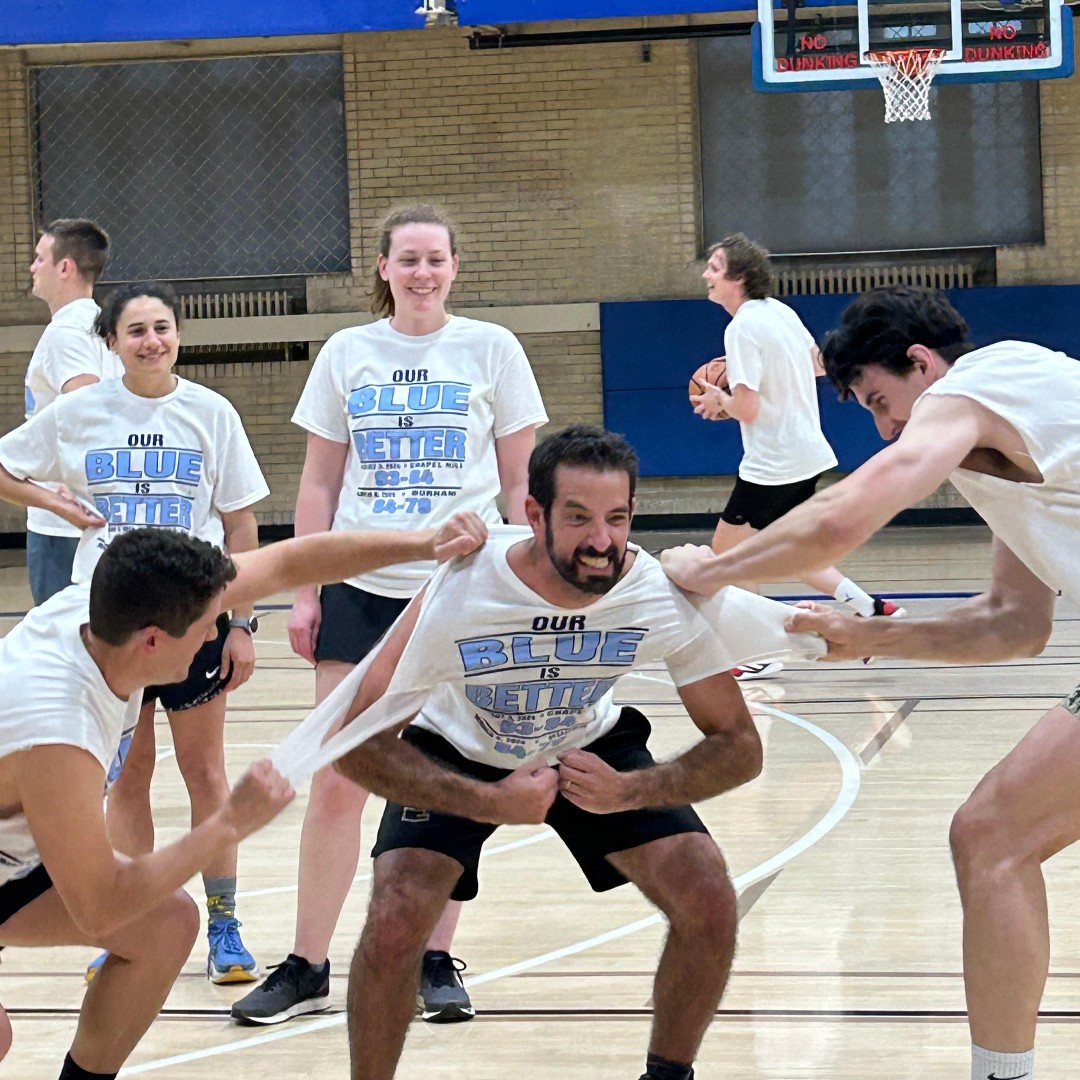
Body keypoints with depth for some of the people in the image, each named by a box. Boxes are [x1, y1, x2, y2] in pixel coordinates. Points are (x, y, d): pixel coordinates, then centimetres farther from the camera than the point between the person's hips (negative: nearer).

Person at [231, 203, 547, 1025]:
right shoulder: (346, 355, 7)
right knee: (335, 783, 1)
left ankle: (437, 962, 15)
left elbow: (521, 481, 4)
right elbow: (318, 484, 10)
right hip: (361, 588, 2)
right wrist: (303, 590, 4)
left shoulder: (491, 349, 2)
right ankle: (307, 967, 9)